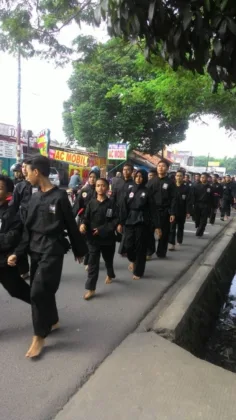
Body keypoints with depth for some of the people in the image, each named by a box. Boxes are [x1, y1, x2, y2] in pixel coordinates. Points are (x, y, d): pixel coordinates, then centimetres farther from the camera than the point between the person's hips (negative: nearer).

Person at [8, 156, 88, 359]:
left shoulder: (59, 196, -13)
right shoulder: (35, 198, 8)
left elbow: (71, 225, -6)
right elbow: (28, 229, 10)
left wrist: (79, 250, 1)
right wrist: (18, 253, 5)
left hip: (53, 250, -7)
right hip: (36, 250, 7)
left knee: (39, 291, -7)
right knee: (41, 290, 15)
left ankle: (39, 337, 10)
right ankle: (52, 321, 38)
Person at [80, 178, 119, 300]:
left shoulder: (111, 203, -6)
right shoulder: (91, 203, -1)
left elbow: (116, 220, -10)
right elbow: (86, 217, 0)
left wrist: (102, 229, -19)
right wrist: (83, 224, -24)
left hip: (107, 237, 0)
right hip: (93, 237, 0)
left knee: (108, 259, 21)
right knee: (93, 262, 0)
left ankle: (110, 275, 51)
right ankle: (90, 288, 7)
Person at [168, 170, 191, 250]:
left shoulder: (186, 187, -4)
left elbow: (189, 200, -8)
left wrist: (188, 212, -14)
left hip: (182, 211, 0)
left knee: (180, 227, 17)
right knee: (172, 227, -7)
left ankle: (179, 240, 34)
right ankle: (171, 243, -8)